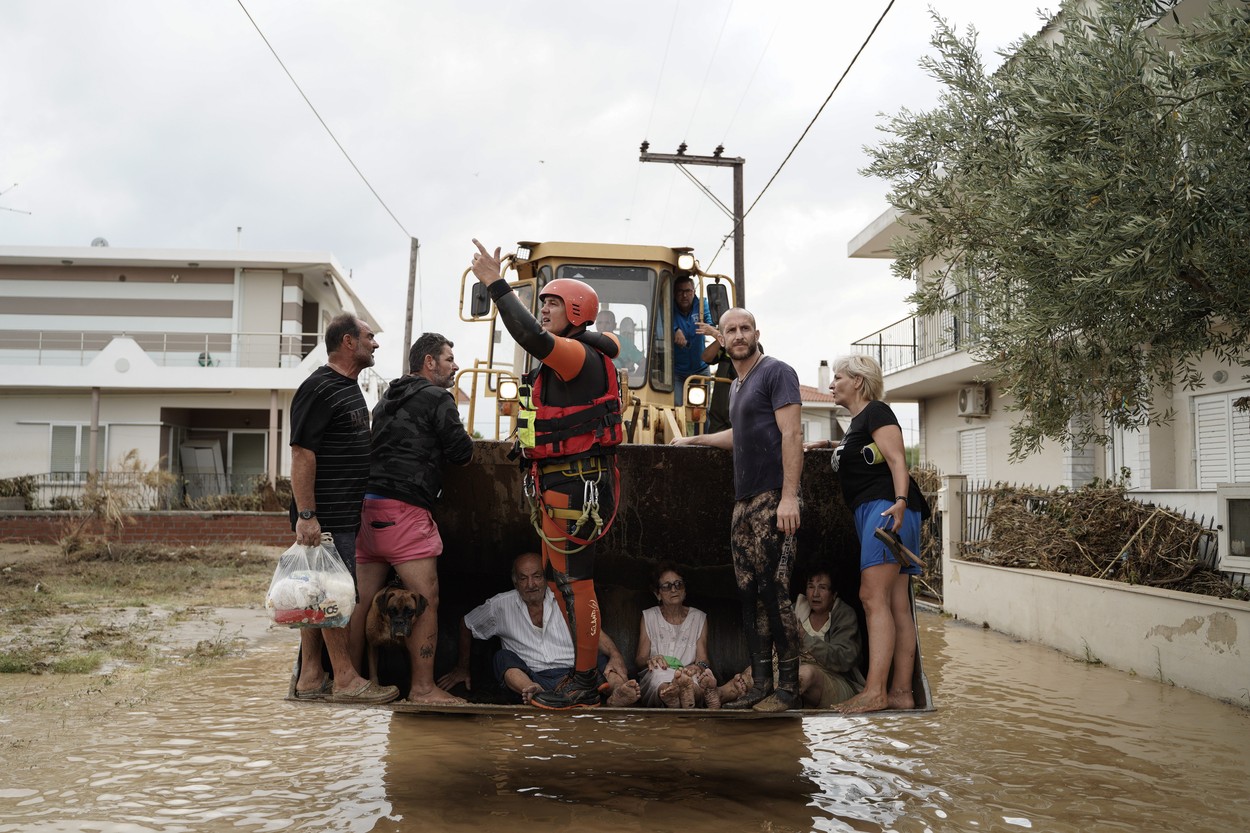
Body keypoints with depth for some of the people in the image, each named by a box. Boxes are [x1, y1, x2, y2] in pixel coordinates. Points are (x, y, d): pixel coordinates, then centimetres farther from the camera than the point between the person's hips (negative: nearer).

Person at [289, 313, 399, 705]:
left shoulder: (349, 387, 19)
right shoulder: (319, 388, -13)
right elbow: (302, 453, -19)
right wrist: (305, 516, -23)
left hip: (344, 512, 10)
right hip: (326, 516, -10)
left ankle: (310, 678, 16)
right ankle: (346, 679, 1)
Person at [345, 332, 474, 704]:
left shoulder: (386, 400, 24)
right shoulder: (437, 398, -1)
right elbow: (462, 452, -5)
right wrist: (461, 439, 18)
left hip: (367, 506, 8)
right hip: (404, 509, -8)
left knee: (362, 600, 9)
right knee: (426, 600, -4)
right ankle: (423, 688, -4)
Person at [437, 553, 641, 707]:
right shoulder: (501, 605, 11)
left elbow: (595, 634, 1)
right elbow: (467, 625, 27)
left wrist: (616, 655, -19)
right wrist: (462, 668, 30)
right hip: (531, 678, 0)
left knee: (603, 659, -24)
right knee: (503, 658, -26)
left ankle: (618, 694, -58)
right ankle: (535, 693, -58)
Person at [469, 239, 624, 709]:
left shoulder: (579, 354, -15)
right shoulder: (564, 358, 18)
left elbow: (531, 336, -34)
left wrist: (496, 285, -28)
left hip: (575, 485, -11)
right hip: (557, 483, 11)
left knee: (575, 581, -5)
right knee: (558, 575, 16)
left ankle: (583, 683, 5)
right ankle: (586, 674, 26)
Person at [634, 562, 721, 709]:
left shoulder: (699, 618, 14)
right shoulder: (649, 617, 12)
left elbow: (702, 658, 4)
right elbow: (639, 659, 6)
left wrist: (700, 666, -23)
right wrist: (650, 660, -20)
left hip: (688, 676, 1)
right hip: (655, 681, -1)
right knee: (659, 670, -38)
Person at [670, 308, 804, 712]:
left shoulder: (776, 372, -4)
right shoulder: (736, 385, 22)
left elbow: (791, 434, -13)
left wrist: (789, 496, -22)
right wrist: (693, 439, 45)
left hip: (772, 499, -9)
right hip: (744, 501, 9)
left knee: (774, 591, -10)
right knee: (750, 593, 6)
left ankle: (788, 688, -3)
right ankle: (760, 685, 11)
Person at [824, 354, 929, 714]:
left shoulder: (876, 412, -1)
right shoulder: (855, 423, 27)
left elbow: (897, 460, -14)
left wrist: (900, 501, -28)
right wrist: (834, 448, 30)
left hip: (886, 508, -10)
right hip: (871, 513, 10)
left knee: (873, 597, -18)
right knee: (897, 606, 4)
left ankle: (875, 691, -24)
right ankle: (901, 692, 3)